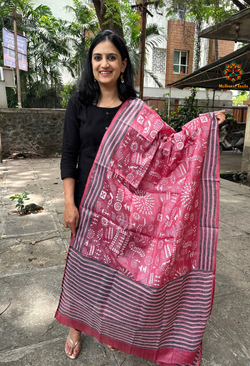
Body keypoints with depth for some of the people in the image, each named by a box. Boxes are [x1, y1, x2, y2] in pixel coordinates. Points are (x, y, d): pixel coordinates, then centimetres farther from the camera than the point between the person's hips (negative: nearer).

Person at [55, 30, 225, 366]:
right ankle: (76, 325, 36)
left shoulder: (136, 110, 3)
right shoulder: (79, 104, 0)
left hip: (124, 202, 1)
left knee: (117, 261, 11)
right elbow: (69, 156, -3)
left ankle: (110, 325, 38)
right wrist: (69, 203, -9)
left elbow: (166, 145, 0)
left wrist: (206, 123, -6)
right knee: (83, 260, 11)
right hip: (88, 199, 0)